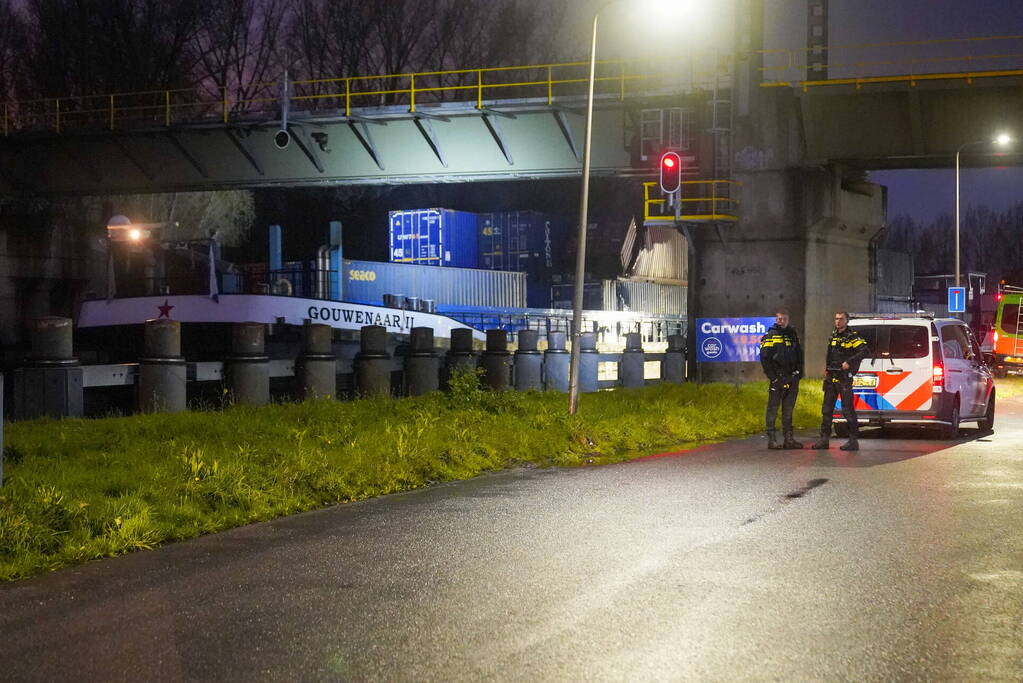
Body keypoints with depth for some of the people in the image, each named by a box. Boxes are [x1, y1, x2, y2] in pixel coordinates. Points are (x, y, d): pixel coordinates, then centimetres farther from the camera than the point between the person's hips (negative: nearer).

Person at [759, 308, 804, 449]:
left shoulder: (793, 335, 15)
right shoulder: (770, 336, -3)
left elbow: (799, 354, 22)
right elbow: (764, 358, -9)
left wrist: (798, 372, 10)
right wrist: (772, 377, -14)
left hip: (792, 379, 6)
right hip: (777, 379, -6)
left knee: (788, 410, 9)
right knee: (773, 409, -4)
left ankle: (788, 439, 13)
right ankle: (771, 440, -3)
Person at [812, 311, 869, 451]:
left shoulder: (852, 337, -8)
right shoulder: (833, 336, 15)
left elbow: (865, 351, -20)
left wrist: (849, 362, -25)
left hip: (844, 378, -7)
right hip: (831, 377, 8)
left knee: (848, 410, -5)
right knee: (827, 408, 8)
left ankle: (853, 441, 0)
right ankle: (824, 438, 14)